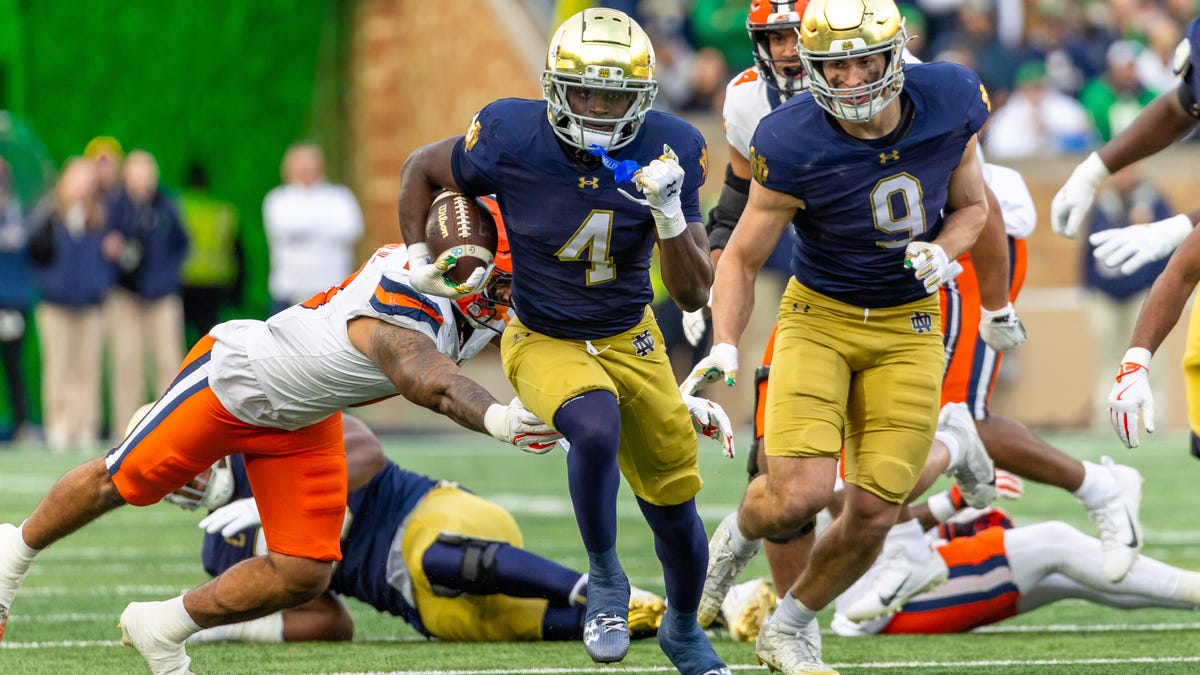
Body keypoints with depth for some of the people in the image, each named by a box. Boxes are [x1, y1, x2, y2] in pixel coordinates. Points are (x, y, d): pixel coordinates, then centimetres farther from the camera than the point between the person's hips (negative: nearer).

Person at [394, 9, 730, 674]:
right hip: (544, 342, -3)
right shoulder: (511, 140, -23)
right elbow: (422, 169, 0)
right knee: (597, 427, -36)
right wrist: (419, 261, 0)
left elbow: (693, 294, -18)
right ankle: (604, 577, -11)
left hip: (630, 339, 3)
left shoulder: (668, 150, -18)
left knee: (676, 512, 11)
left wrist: (671, 215, -34)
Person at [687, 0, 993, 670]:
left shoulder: (949, 103, -11)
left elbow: (971, 205, 8)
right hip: (819, 319, -3)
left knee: (873, 515, -1)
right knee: (799, 495, -22)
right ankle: (739, 535, 16)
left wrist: (943, 252, -14)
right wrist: (724, 345, -22)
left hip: (908, 329, 3)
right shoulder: (795, 147, -21)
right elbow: (743, 258, -8)